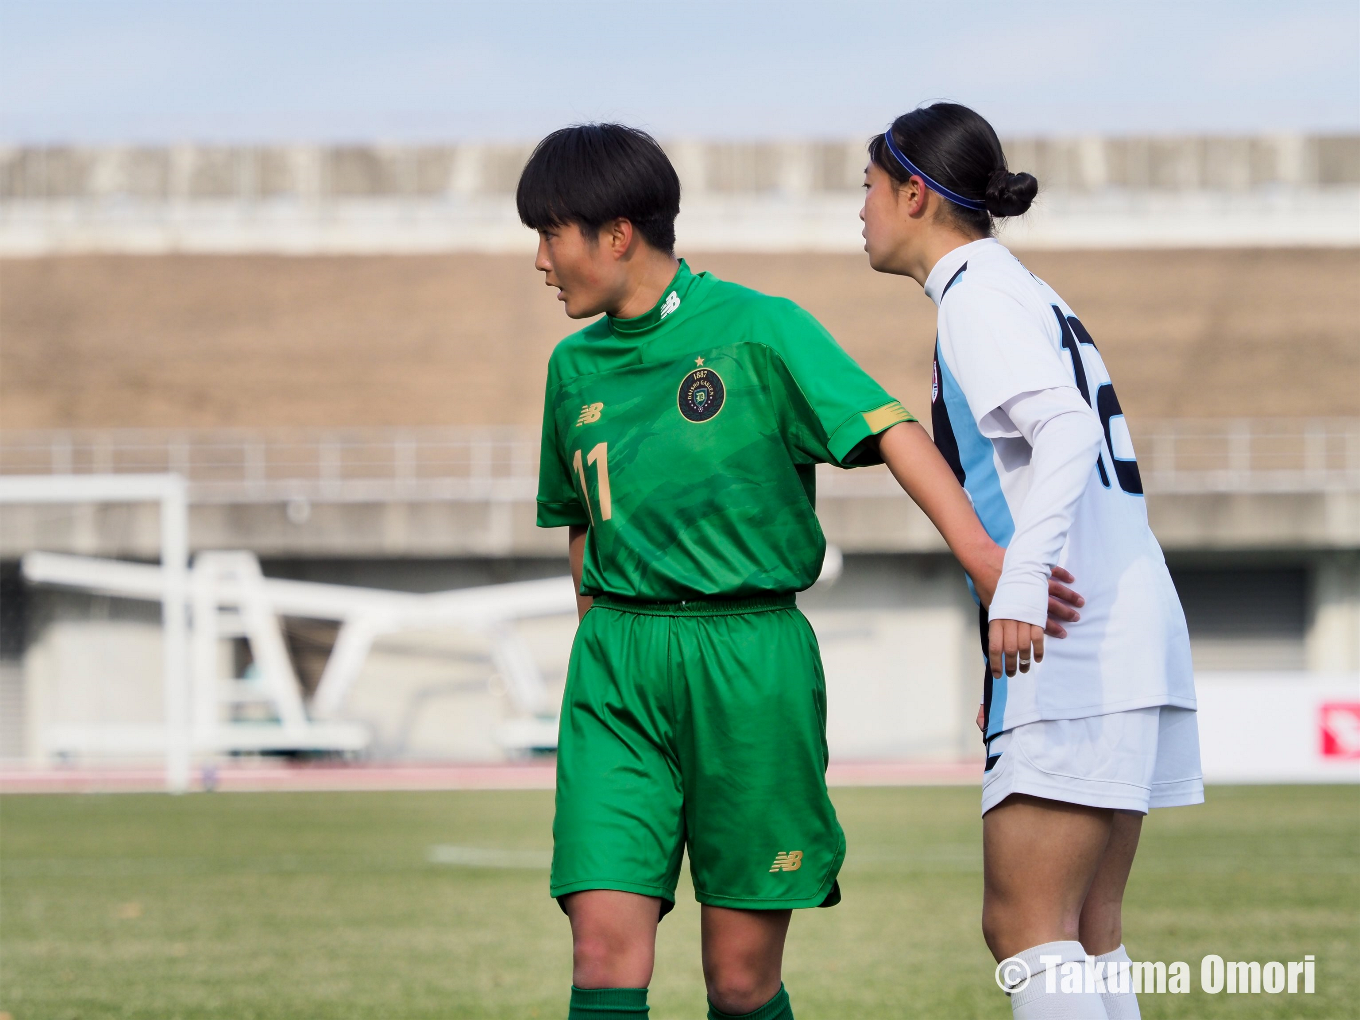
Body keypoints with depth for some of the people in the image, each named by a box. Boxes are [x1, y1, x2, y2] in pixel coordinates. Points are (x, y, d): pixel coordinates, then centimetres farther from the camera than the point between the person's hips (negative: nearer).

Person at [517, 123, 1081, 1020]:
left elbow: (887, 429, -15)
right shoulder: (576, 367, 12)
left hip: (752, 657, -3)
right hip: (618, 669, 4)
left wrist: (980, 551, -28)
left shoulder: (756, 329, -5)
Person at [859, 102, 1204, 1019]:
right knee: (1088, 934, 9)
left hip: (1075, 659, -10)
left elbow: (1067, 428, -21)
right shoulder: (1032, 296, 23)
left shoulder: (977, 297, -6)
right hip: (1136, 634, 10)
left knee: (1026, 925, -11)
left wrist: (1021, 583, -33)